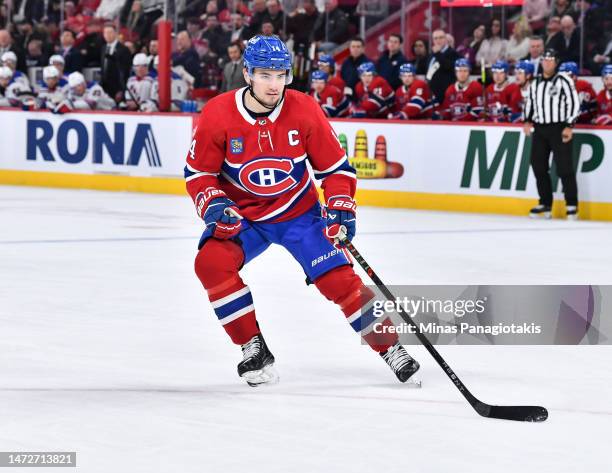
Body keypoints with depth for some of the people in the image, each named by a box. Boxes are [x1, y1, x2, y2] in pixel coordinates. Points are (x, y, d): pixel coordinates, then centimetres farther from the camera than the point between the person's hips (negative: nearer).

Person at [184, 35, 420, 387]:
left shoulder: (304, 110, -15)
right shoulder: (218, 114, -17)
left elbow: (336, 166, -5)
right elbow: (198, 173, -6)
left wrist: (341, 209, -18)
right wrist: (213, 206, -23)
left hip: (299, 212, 0)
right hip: (242, 215, 0)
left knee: (339, 277, -12)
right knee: (211, 262, -25)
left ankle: (390, 348, 5)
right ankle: (255, 350, -12)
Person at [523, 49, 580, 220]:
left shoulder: (564, 81, -6)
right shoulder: (535, 83, 13)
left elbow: (574, 103, -9)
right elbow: (529, 103, 24)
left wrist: (569, 126, -15)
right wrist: (527, 121, 8)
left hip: (559, 129, -6)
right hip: (540, 129, 6)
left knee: (564, 167, -8)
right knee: (538, 166, 5)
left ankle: (572, 205, -4)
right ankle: (545, 204, 14)